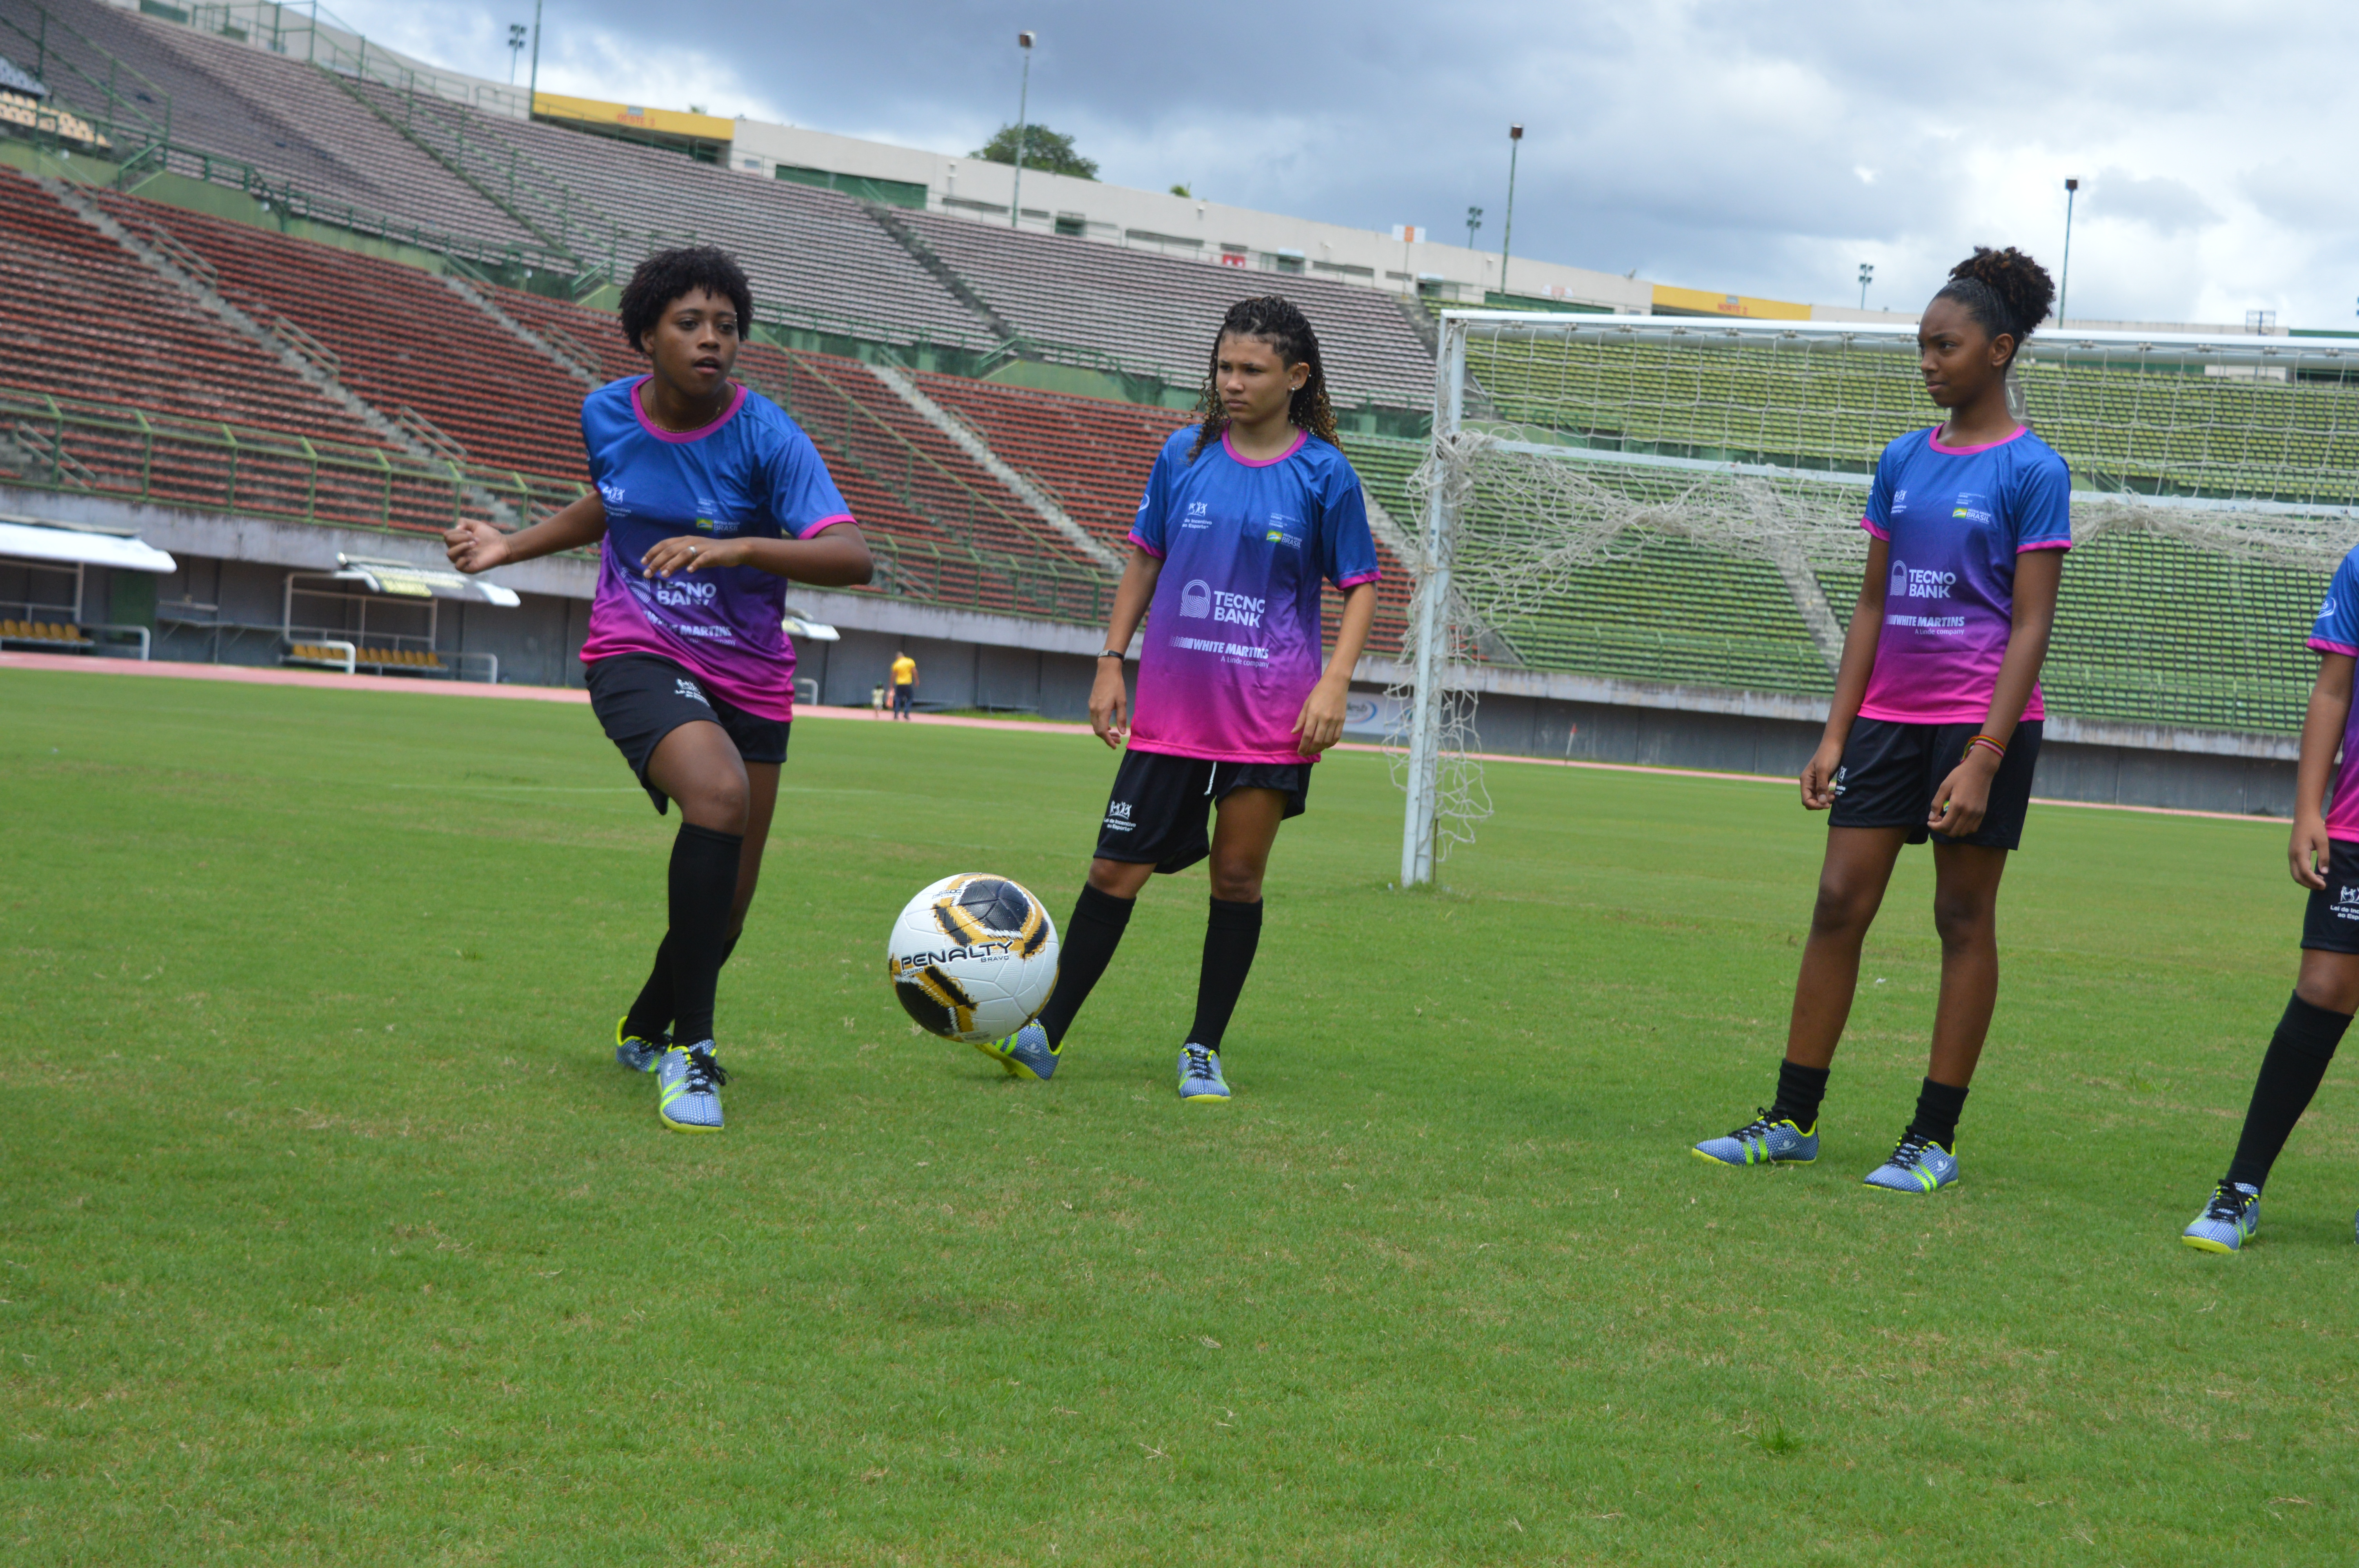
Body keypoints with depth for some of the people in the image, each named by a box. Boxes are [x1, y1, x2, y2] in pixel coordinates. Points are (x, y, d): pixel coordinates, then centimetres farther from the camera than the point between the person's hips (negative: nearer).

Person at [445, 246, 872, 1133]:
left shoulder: (767, 438, -14)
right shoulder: (606, 414, -2)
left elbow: (852, 558, -26)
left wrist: (736, 547, -39)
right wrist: (511, 548, 16)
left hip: (749, 677, 1)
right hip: (636, 658, -1)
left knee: (728, 904, 8)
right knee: (719, 794, -33)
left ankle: (645, 1031, 42)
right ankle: (689, 1052, -25)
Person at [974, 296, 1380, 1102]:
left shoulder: (1324, 475, -2)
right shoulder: (1185, 455, 5)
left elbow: (1360, 586, 2)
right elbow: (1145, 558, 14)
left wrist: (1334, 682, -10)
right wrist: (1111, 662, 10)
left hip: (1271, 711, -2)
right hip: (1171, 703, 2)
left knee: (1238, 875, 3)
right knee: (1117, 867, 1)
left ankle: (1204, 1053, 15)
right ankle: (1046, 1034, 10)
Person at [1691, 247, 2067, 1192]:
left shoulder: (2031, 470, -7)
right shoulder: (1902, 462, 10)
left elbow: (2031, 625, -11)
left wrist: (1984, 758, -17)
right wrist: (1836, 733, 8)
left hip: (1982, 722, -5)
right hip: (1889, 714, 6)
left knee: (1963, 917, 2)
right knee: (1839, 903, 2)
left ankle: (1934, 1140, 8)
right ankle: (1792, 1121, 8)